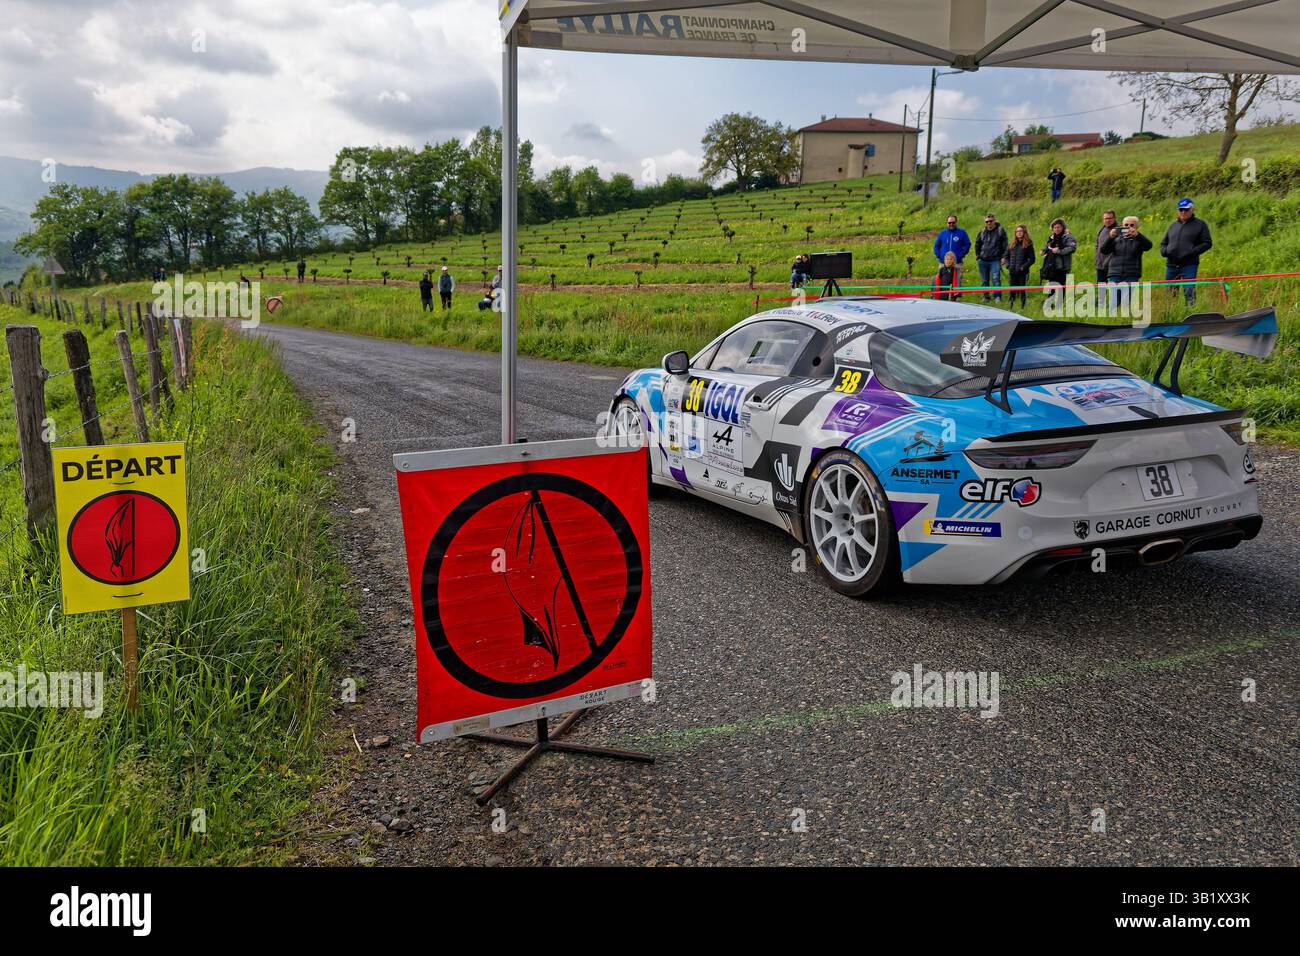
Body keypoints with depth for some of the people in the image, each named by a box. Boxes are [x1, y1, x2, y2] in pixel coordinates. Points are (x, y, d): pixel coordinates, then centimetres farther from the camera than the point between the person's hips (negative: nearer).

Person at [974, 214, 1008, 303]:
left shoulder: (1000, 231, 0)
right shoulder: (982, 232, 10)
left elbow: (1005, 245, 0)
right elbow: (977, 244, 22)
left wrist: (1003, 257, -7)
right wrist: (978, 256, 13)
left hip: (995, 260, -4)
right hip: (983, 260, 4)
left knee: (996, 279, -13)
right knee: (984, 280, 9)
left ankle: (997, 297, -12)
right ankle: (985, 297, 17)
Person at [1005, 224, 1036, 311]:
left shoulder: (1028, 244, -2)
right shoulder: (1012, 244, 11)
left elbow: (1032, 259, -4)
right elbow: (1007, 256, 17)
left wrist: (1023, 267, -13)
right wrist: (1008, 266, 2)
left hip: (1023, 272, -4)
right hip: (1012, 272, 4)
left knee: (1023, 291, -2)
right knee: (1012, 291, 9)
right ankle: (1011, 307, 17)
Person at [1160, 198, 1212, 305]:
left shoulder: (1200, 225, 5)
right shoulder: (1173, 225, 18)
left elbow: (1207, 243, 0)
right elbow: (1163, 243, 24)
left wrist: (1192, 252, -14)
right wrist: (1164, 251, 0)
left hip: (1189, 265, -5)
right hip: (1171, 265, 5)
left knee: (1189, 292, -15)